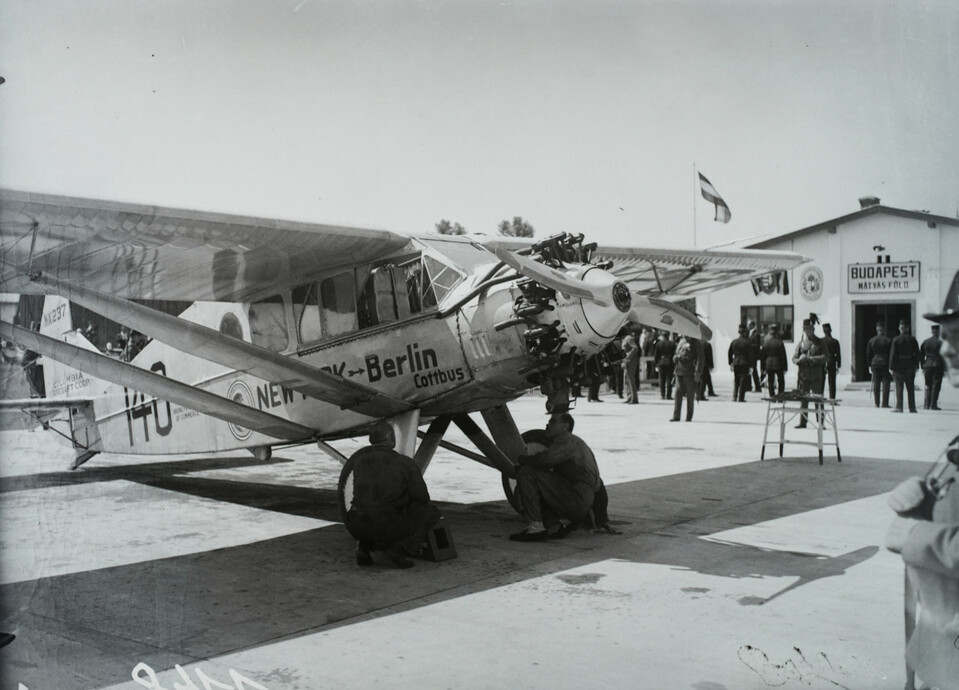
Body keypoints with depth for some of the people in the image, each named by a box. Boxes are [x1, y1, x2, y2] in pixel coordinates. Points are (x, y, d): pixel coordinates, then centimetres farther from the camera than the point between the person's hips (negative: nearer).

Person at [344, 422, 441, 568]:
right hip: (388, 528, -4)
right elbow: (422, 498, 3)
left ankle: (363, 546, 12)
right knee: (431, 512, 18)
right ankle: (399, 549, -2)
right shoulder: (406, 463, 1)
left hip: (357, 527, 5)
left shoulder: (356, 458, 13)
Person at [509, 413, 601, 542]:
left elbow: (545, 459, -26)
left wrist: (521, 459, -6)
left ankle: (536, 527, -19)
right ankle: (562, 521, -2)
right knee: (519, 493, 15)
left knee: (526, 473, -14)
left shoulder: (567, 441, -8)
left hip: (575, 500, -10)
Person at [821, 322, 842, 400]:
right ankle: (832, 398, 0)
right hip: (832, 363, 0)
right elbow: (838, 354, 0)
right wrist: (838, 365, 6)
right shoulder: (835, 341, -2)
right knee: (832, 382, 3)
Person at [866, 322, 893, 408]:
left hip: (875, 363, 3)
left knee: (876, 384, 8)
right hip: (885, 363, -3)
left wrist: (870, 365, 16)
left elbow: (868, 354, 9)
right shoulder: (888, 340, -5)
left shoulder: (871, 340, 5)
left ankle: (876, 403, 8)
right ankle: (885, 403, -4)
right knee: (885, 383, 0)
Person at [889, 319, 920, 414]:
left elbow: (892, 354, -8)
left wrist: (892, 367, -4)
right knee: (910, 387, 7)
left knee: (899, 387, 1)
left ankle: (899, 407, -3)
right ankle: (912, 407, 8)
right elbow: (917, 354, 4)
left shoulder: (896, 340, -6)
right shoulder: (912, 339, 2)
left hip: (899, 365, -2)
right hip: (910, 366, 2)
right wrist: (916, 366, 9)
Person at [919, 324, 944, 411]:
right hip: (938, 366, -4)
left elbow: (921, 356, 9)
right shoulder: (941, 342, -7)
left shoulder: (925, 342, 6)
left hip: (927, 366, 4)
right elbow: (944, 355, -6)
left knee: (928, 386, 11)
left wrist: (922, 367, 16)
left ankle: (926, 405, 7)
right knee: (936, 386, -1)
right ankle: (933, 405, -3)